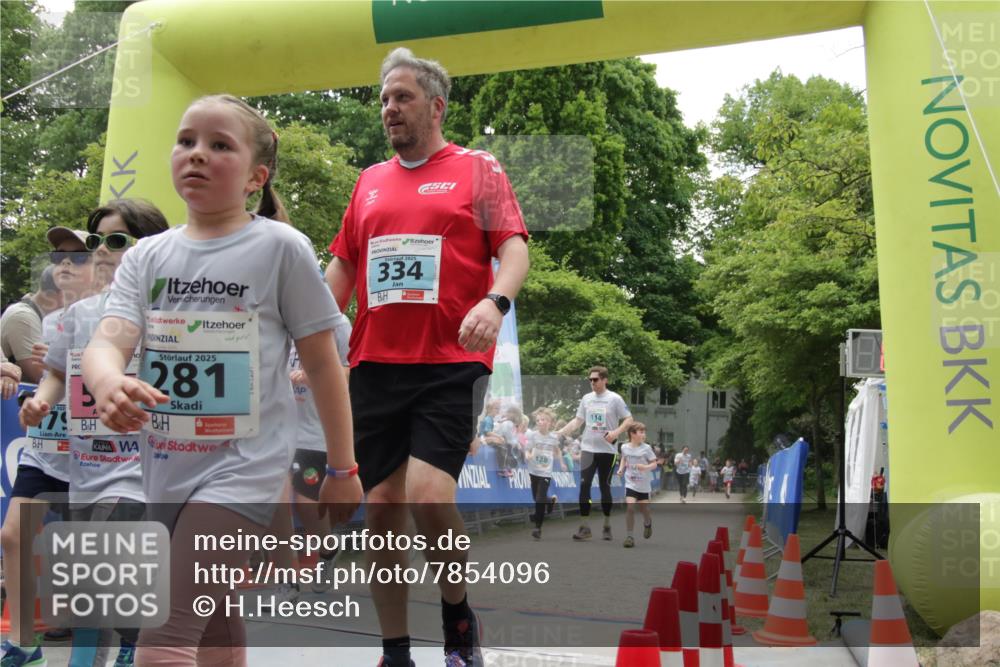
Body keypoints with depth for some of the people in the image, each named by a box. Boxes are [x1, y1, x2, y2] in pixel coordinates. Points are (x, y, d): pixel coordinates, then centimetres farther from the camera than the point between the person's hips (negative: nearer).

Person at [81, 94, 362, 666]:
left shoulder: (281, 247, -7)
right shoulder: (146, 256, 5)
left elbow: (322, 363, -3)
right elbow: (108, 341, -10)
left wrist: (342, 469, 0)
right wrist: (108, 382, -35)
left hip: (243, 468, -5)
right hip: (166, 469, 6)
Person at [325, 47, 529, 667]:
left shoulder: (477, 168, 6)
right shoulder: (370, 181, 19)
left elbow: (514, 247, -3)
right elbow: (342, 267, 22)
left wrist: (495, 301, -22)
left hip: (451, 363, -5)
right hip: (376, 363, 5)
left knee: (428, 493, -20)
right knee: (381, 508, 4)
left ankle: (458, 615, 8)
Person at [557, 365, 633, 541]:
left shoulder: (614, 399, -6)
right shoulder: (586, 398, 7)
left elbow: (629, 420, -5)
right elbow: (577, 421, 12)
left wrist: (616, 432, -21)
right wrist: (559, 432, 2)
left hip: (607, 450, -3)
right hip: (588, 449, 3)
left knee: (605, 487, 6)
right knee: (584, 485, -6)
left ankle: (607, 526, 20)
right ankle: (584, 527, -2)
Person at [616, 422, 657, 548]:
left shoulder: (646, 448, -11)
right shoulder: (624, 447, -3)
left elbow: (654, 464, -7)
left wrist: (645, 467, -26)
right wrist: (621, 468, 1)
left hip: (644, 485, 0)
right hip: (630, 483, 0)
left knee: (644, 509, 10)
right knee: (630, 507, -17)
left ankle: (647, 523, 47)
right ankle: (629, 536, -7)